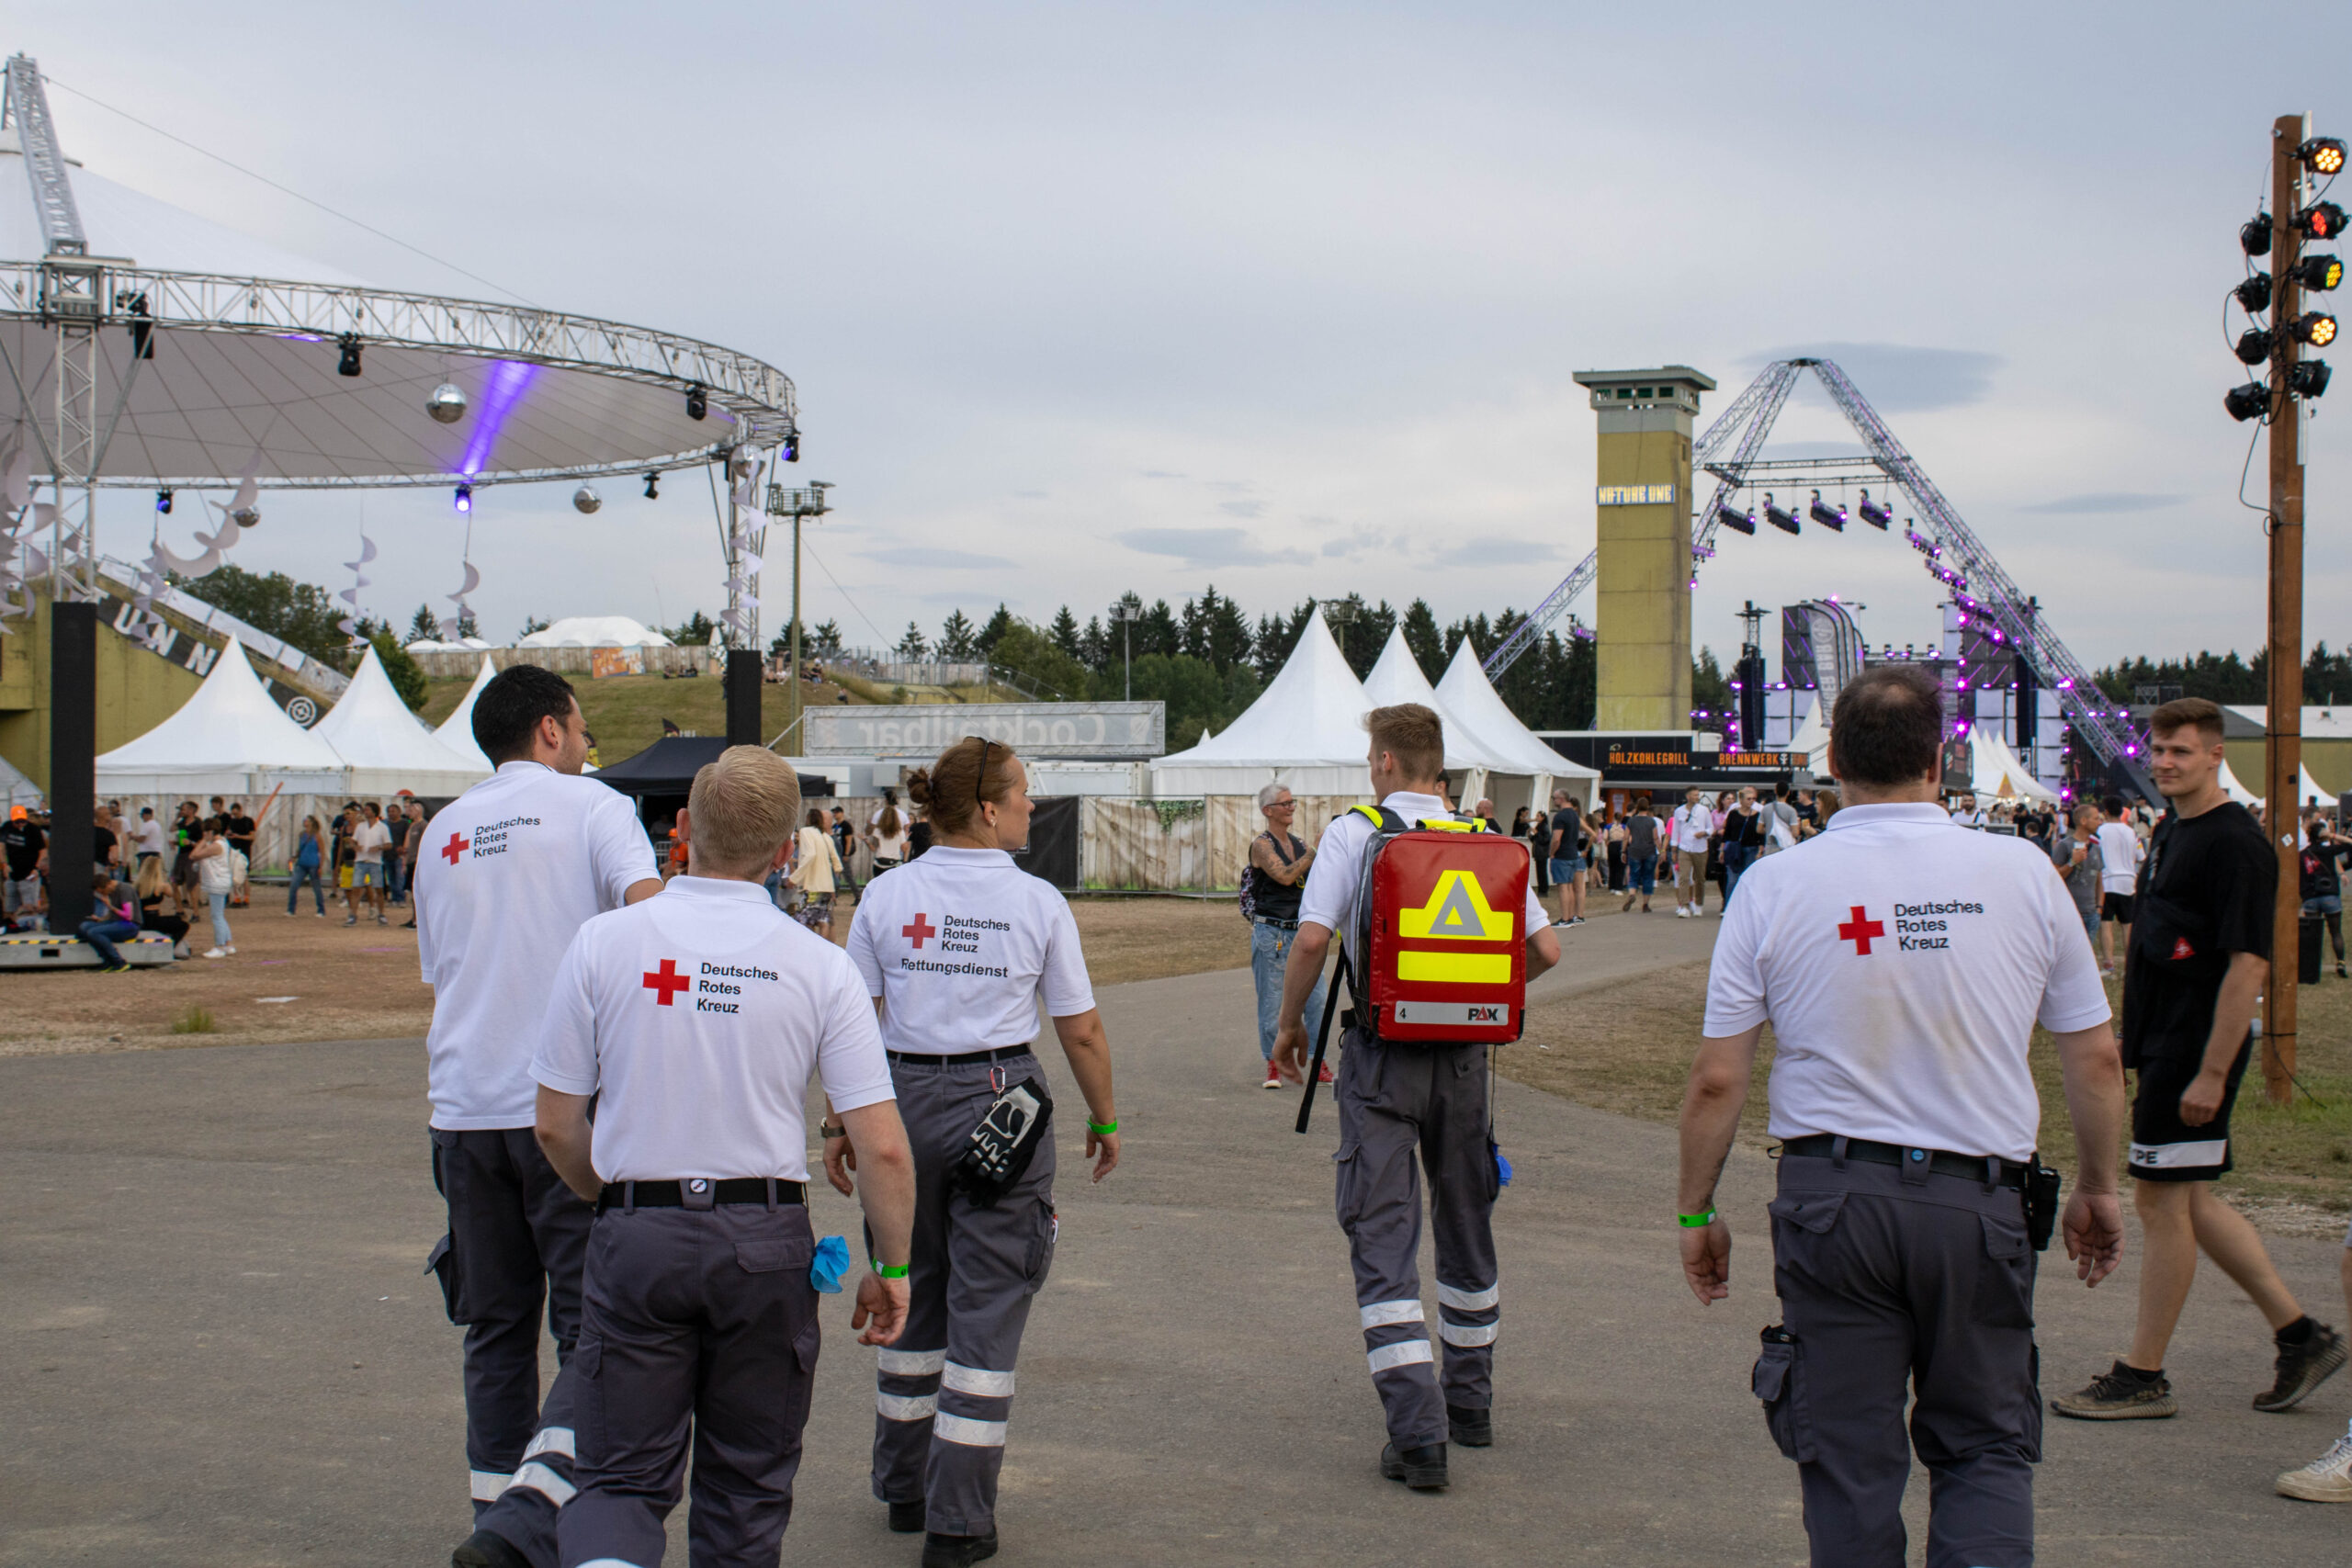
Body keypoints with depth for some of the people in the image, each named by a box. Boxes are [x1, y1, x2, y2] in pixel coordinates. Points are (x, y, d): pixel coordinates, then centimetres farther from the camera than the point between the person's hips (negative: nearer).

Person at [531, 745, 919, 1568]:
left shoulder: (602, 942, -4)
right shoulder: (820, 966, -5)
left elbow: (557, 1127, 0)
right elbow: (884, 1147, -7)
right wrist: (890, 1267, 7)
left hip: (636, 1239, 0)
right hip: (766, 1244, 0)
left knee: (621, 1477, 6)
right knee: (745, 1484, 16)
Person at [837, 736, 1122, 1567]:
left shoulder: (886, 895, -1)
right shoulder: (1038, 902, -6)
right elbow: (1082, 1033, -3)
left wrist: (841, 1124, 7)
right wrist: (1105, 1122, 11)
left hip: (903, 1100, 3)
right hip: (1001, 1102, -3)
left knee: (912, 1298, 19)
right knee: (986, 1309, 3)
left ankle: (905, 1489, 30)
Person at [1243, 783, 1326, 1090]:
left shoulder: (1299, 843, 13)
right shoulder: (1261, 845, -6)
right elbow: (1284, 876, -19)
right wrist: (1315, 853, -17)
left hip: (1300, 930, 5)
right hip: (1271, 933, -5)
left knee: (1316, 997, -1)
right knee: (1271, 1001, 1)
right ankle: (1272, 1066, 11)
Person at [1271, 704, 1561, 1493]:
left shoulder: (1353, 834, -5)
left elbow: (1312, 938, -15)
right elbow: (1544, 949, 3)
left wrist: (1290, 1023, 0)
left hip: (1382, 1051, -4)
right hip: (1465, 1052, 4)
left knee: (1383, 1241, -2)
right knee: (1466, 1228, 20)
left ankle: (1417, 1432, -11)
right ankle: (1470, 1403, 31)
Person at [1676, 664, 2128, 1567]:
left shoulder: (1775, 885, -4)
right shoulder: (2023, 873, -2)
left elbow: (1716, 1078, -3)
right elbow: (2095, 1060, 5)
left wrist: (1696, 1209, 10)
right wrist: (2096, 1188, 20)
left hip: (1833, 1198, 0)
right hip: (1979, 1202, 1)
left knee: (1850, 1460, 9)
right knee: (1984, 1447, 13)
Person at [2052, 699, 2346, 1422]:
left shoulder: (2234, 843, -16)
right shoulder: (2170, 832, 13)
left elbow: (2248, 964, -21)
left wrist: (2211, 1072, -23)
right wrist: (2134, 1039, 19)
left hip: (2195, 1053, -10)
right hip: (2163, 1044, 10)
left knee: (2163, 1201, -2)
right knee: (2188, 1201, 14)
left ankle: (2142, 1377, 8)